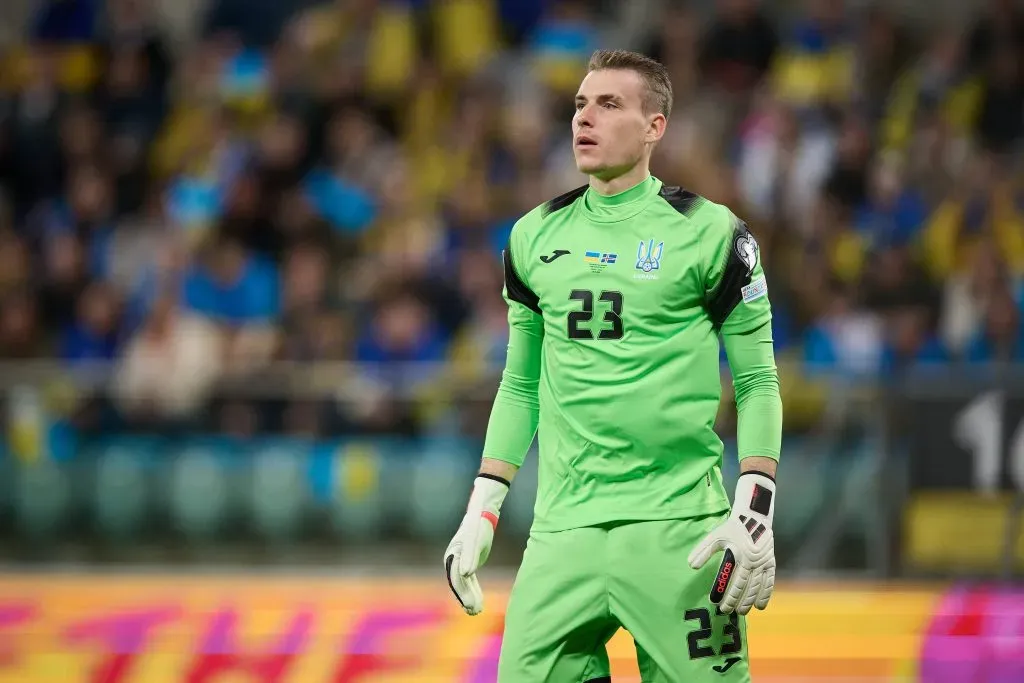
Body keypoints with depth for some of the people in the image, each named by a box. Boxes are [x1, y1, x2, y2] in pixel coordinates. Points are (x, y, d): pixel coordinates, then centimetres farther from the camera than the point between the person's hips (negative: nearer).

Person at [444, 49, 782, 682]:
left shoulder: (709, 234, -1)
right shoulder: (537, 236, 12)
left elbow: (758, 382, 0)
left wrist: (755, 510, -11)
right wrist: (483, 509, 12)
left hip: (677, 528, -4)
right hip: (562, 529, 4)